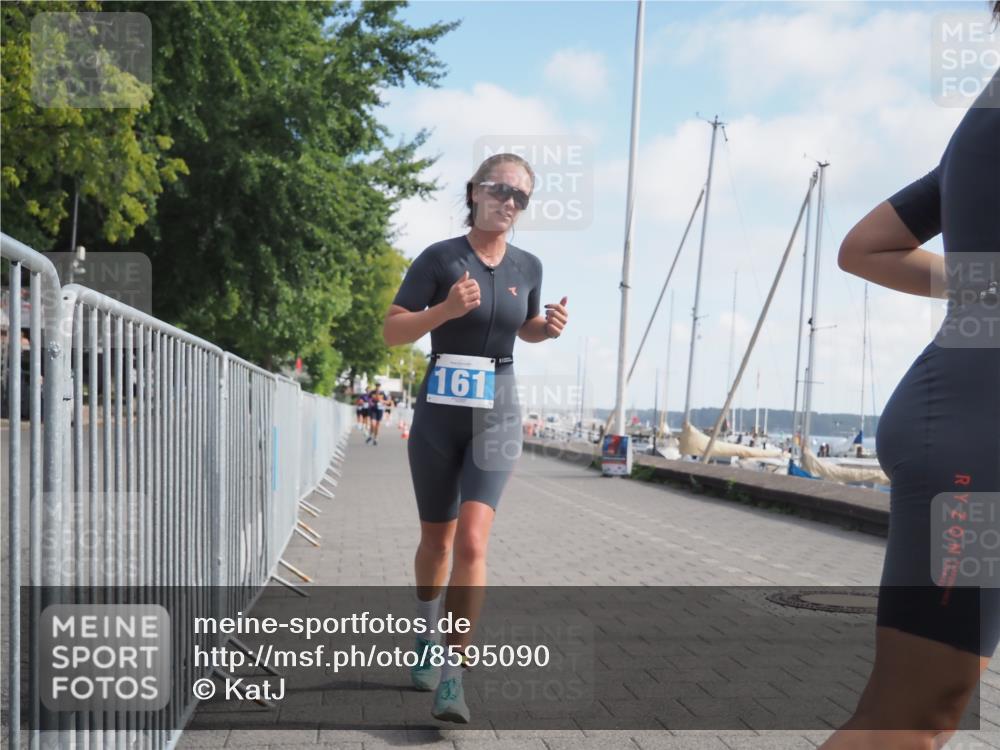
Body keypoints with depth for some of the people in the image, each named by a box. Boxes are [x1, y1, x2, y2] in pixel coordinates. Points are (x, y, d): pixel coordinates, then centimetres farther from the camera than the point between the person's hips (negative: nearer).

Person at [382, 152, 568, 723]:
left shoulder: (528, 267, 4)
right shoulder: (440, 258, -7)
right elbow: (392, 332, -8)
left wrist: (549, 327, -1)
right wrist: (445, 309, -24)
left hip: (497, 413, 1)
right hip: (439, 409, -1)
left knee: (472, 541, -14)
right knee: (436, 538, 14)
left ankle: (452, 676, -9)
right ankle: (428, 636, 41)